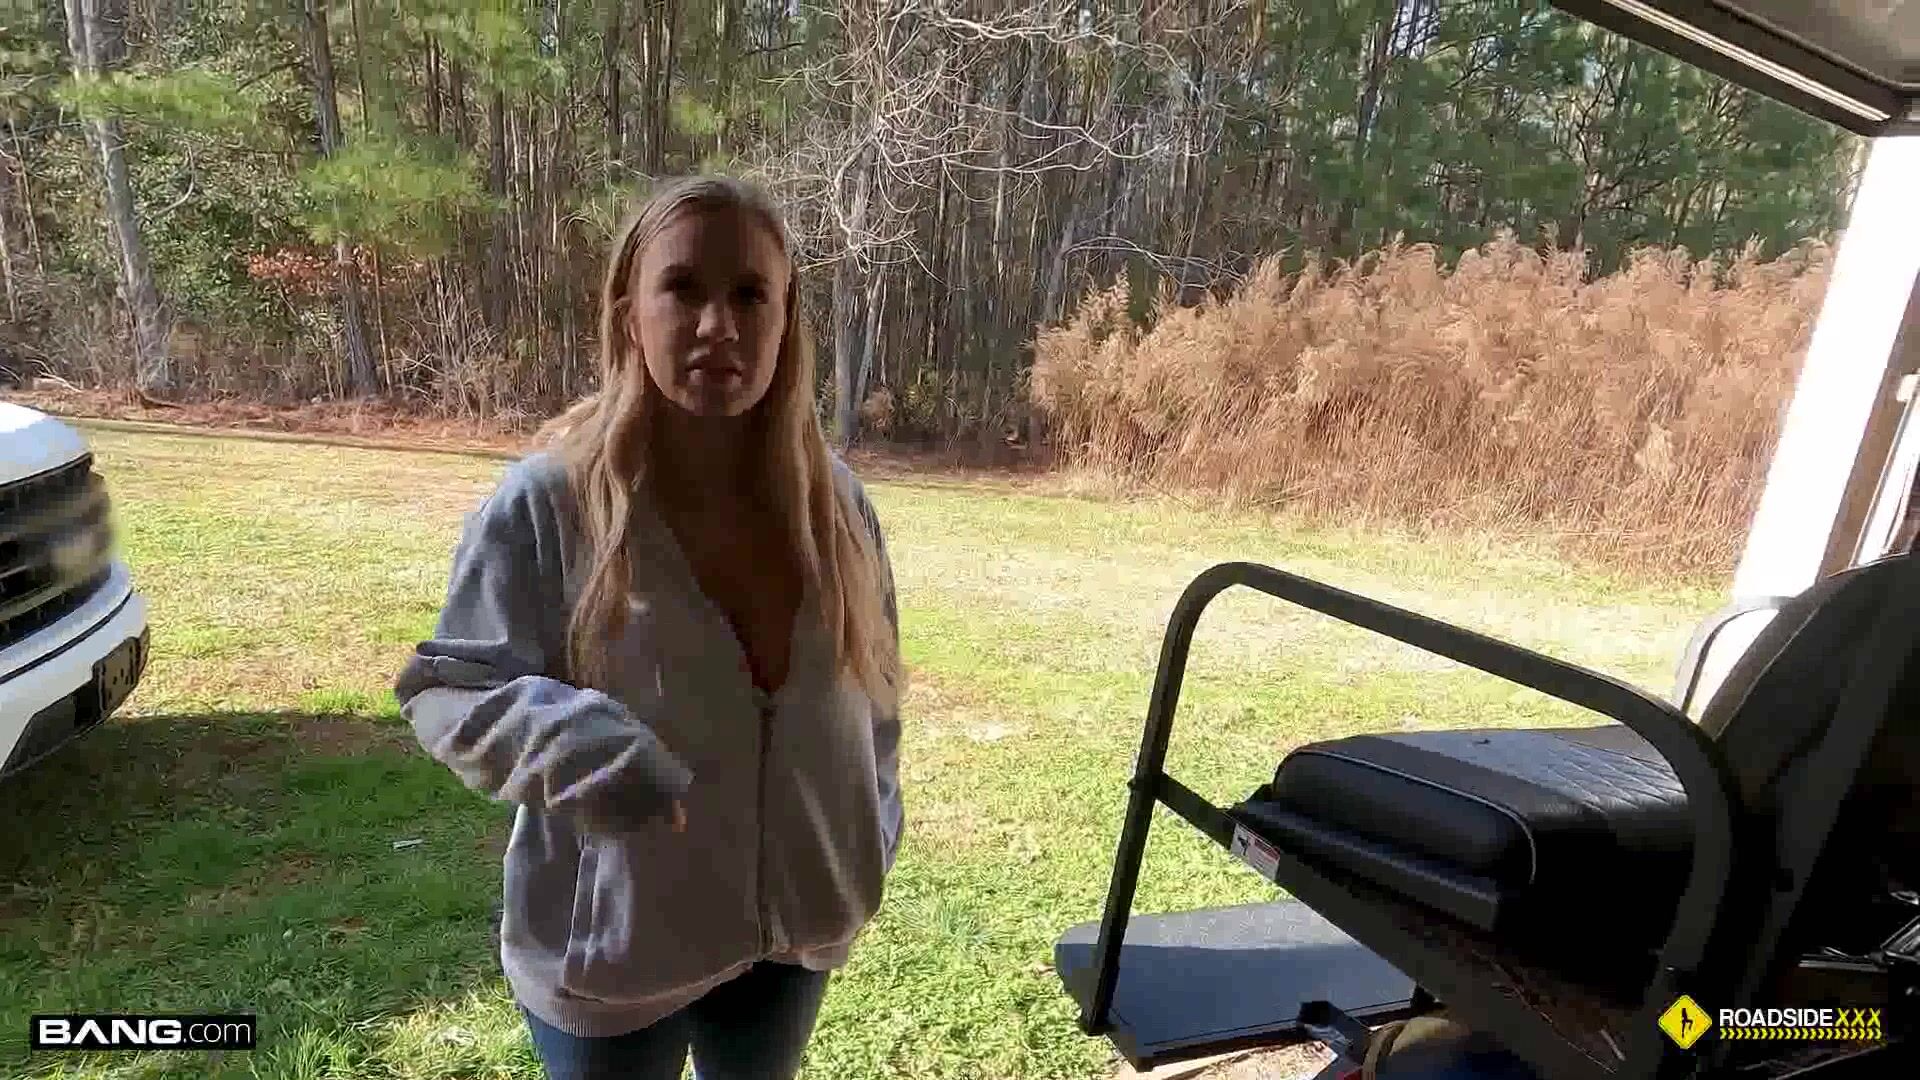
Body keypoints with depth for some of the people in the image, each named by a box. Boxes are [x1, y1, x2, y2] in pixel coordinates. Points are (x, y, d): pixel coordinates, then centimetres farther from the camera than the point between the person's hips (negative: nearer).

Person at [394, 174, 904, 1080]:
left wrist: (870, 835, 4)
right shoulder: (546, 503, -22)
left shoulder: (834, 501, -9)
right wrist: (569, 736, -35)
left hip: (796, 926, 4)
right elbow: (445, 690, -15)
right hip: (612, 944, -4)